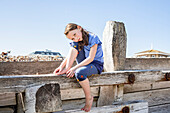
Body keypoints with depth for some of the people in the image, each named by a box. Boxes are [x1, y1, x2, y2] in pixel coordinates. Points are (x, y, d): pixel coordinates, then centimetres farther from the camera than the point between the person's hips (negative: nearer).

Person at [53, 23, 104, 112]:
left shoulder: (93, 38, -19)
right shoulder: (75, 42, 1)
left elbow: (91, 58, -25)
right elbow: (69, 56, -5)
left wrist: (75, 68, -32)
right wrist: (61, 66, -23)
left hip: (96, 65, -5)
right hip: (83, 64, 6)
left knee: (80, 72, -36)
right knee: (75, 46, -14)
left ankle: (89, 98, -16)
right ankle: (67, 69, -23)